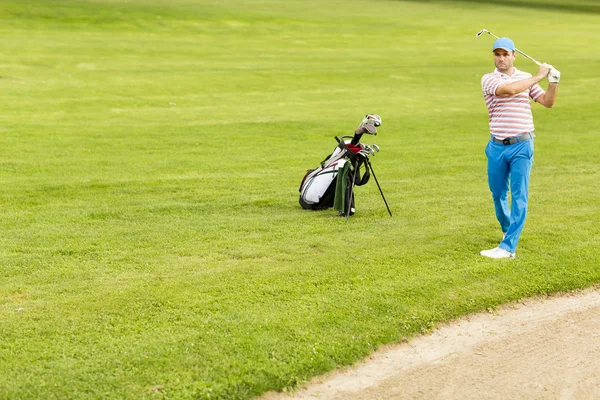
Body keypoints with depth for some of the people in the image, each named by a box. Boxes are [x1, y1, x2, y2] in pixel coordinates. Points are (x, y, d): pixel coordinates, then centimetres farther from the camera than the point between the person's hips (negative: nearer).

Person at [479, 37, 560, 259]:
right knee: (498, 194, 12)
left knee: (519, 196, -9)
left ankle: (508, 247, -11)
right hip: (497, 147, 0)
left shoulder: (527, 78, 8)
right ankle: (507, 229, 39)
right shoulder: (488, 79, -2)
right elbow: (510, 89, -20)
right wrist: (538, 77, -16)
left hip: (521, 146, 0)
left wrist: (553, 82, -9)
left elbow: (547, 102, 7)